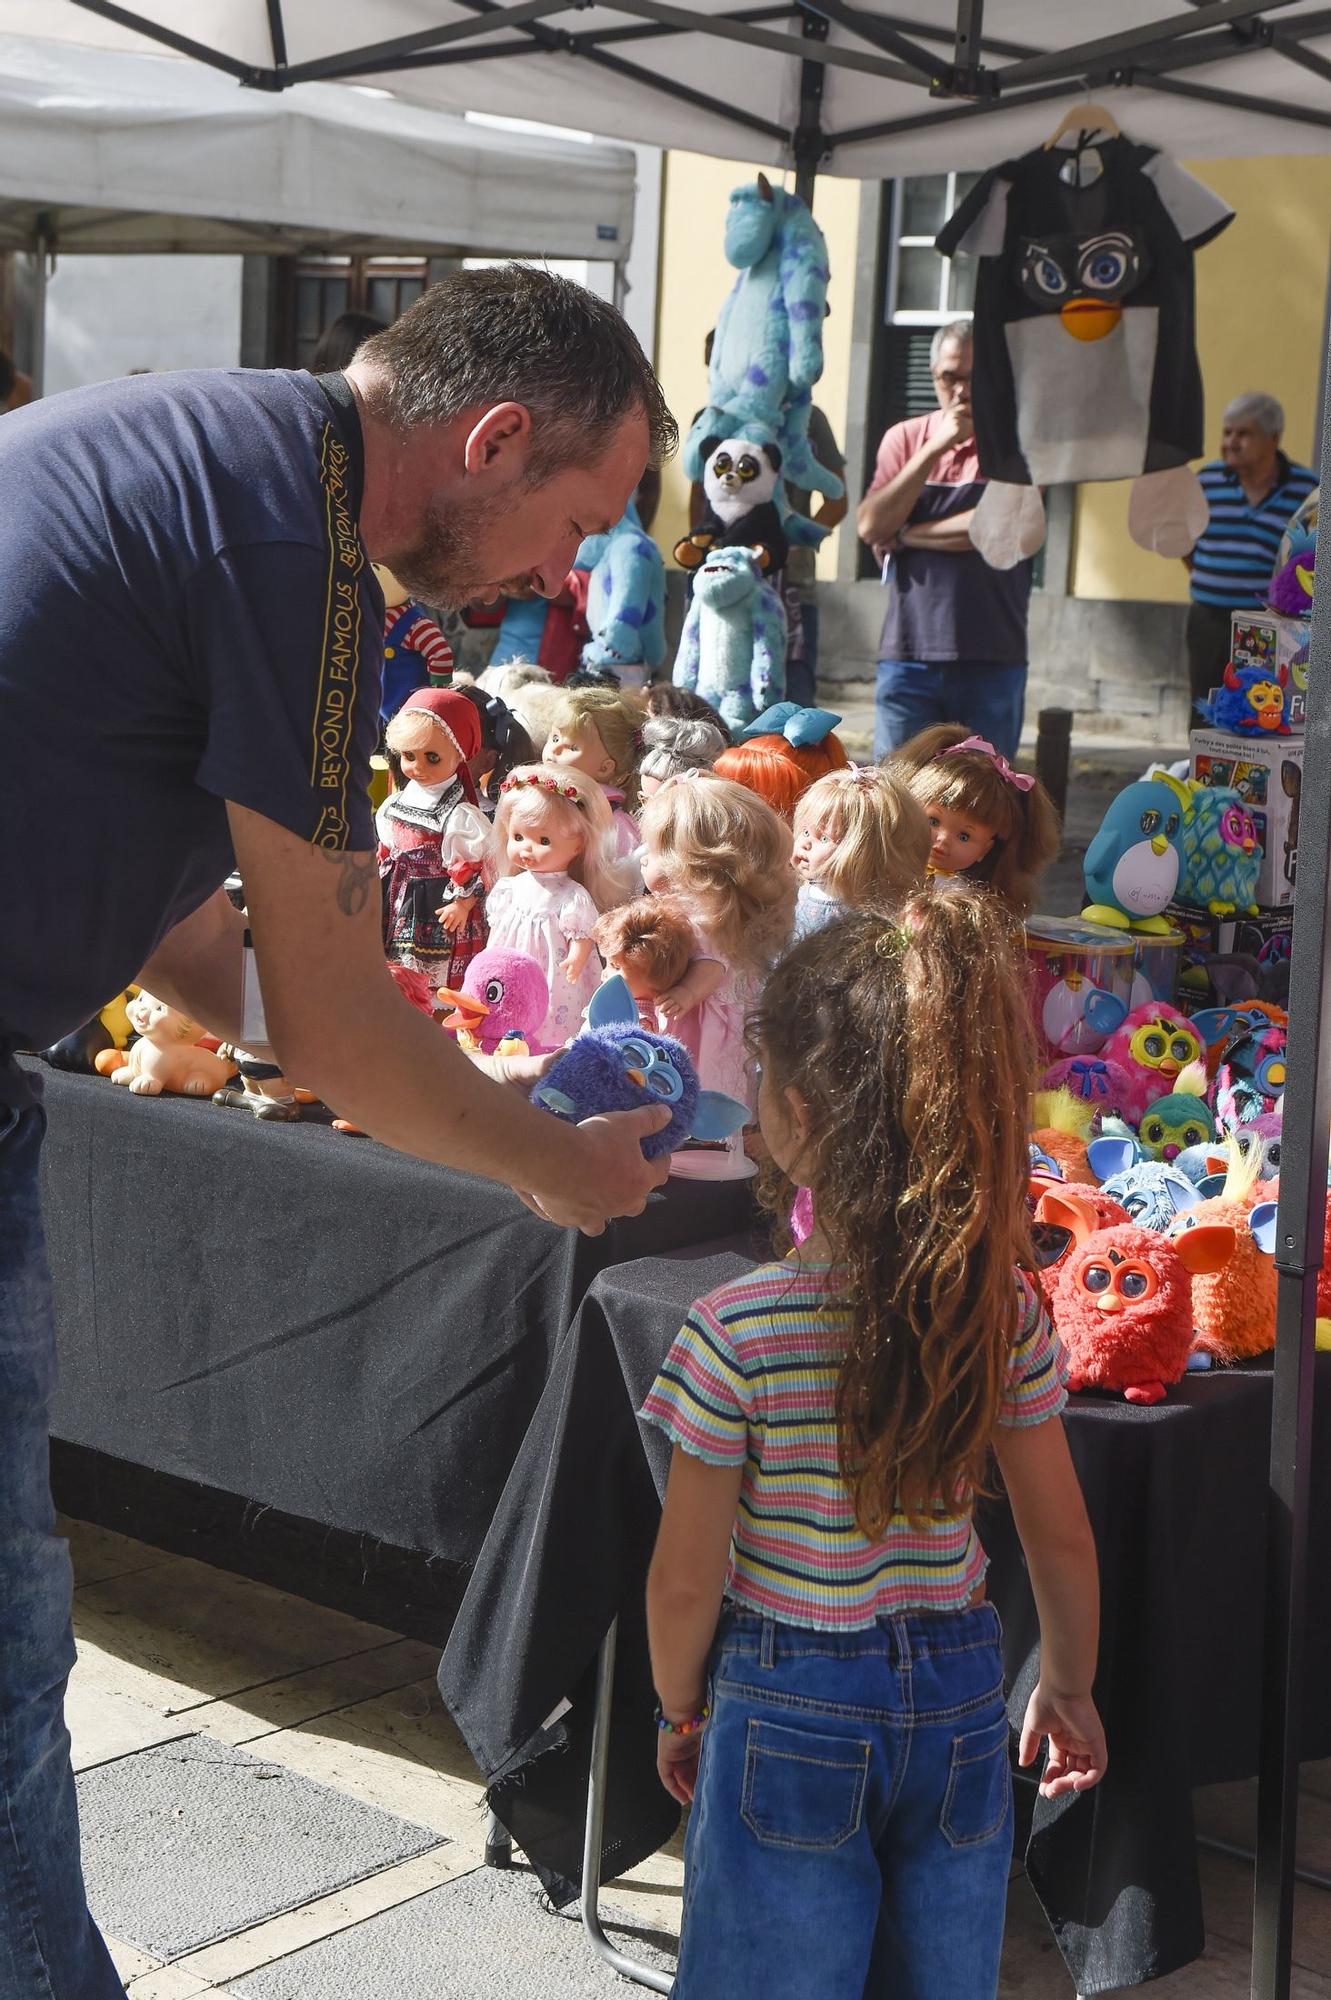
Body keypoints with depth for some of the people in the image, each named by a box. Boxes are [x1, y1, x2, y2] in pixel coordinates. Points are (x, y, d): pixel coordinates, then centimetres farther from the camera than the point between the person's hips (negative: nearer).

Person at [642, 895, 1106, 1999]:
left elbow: (686, 1581, -13)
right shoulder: (1005, 1308, -10)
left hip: (791, 1711, -3)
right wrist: (1067, 1688, 16)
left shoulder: (737, 1332, -21)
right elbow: (1062, 1541, -1)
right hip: (960, 1697, 4)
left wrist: (681, 1711, 5)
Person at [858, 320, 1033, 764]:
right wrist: (934, 449, -7)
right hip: (907, 654, 2)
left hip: (991, 660, -2)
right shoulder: (905, 438, 12)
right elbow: (870, 527, -2)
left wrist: (905, 536, -3)